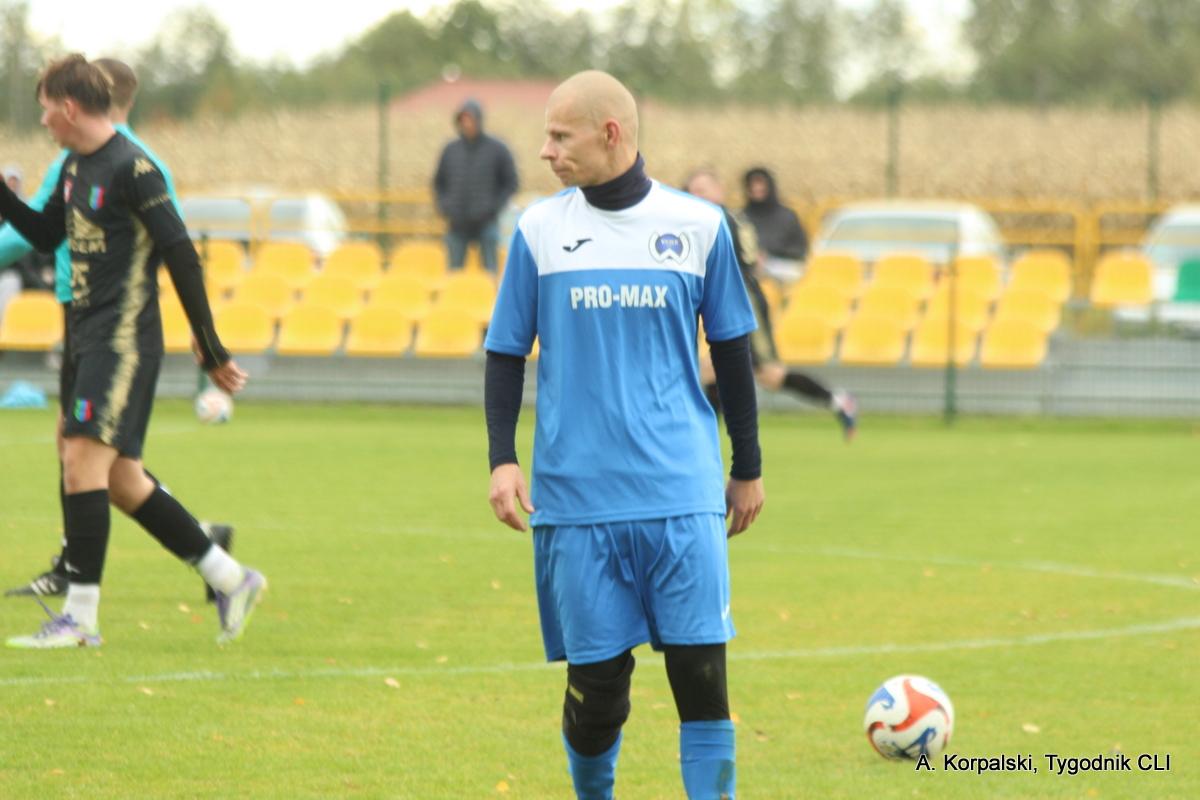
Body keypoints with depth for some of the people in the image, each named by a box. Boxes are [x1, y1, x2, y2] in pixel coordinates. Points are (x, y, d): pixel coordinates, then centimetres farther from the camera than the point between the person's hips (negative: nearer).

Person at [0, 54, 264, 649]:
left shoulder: (131, 168, -14)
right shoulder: (75, 166, 13)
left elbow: (181, 257, -15)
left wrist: (211, 351, -14)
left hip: (123, 342, -9)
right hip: (85, 338, 9)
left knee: (82, 461, -15)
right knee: (120, 481, 10)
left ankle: (81, 616, -13)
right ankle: (231, 580, 19)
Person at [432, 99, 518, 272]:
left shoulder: (497, 150, 0)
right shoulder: (451, 151, 9)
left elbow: (511, 183, 3)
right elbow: (439, 183, 19)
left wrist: (493, 208, -8)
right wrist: (443, 206, 2)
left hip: (486, 224, -3)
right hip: (457, 225, 3)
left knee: (489, 270, -3)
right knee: (454, 270, 3)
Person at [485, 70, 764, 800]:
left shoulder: (698, 226, 4)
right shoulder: (540, 230, 5)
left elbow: (732, 351, 13)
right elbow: (506, 355, 11)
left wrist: (749, 466, 16)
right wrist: (502, 458, -1)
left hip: (683, 495, 0)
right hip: (578, 495, 0)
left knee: (701, 670, -7)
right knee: (597, 679, 1)